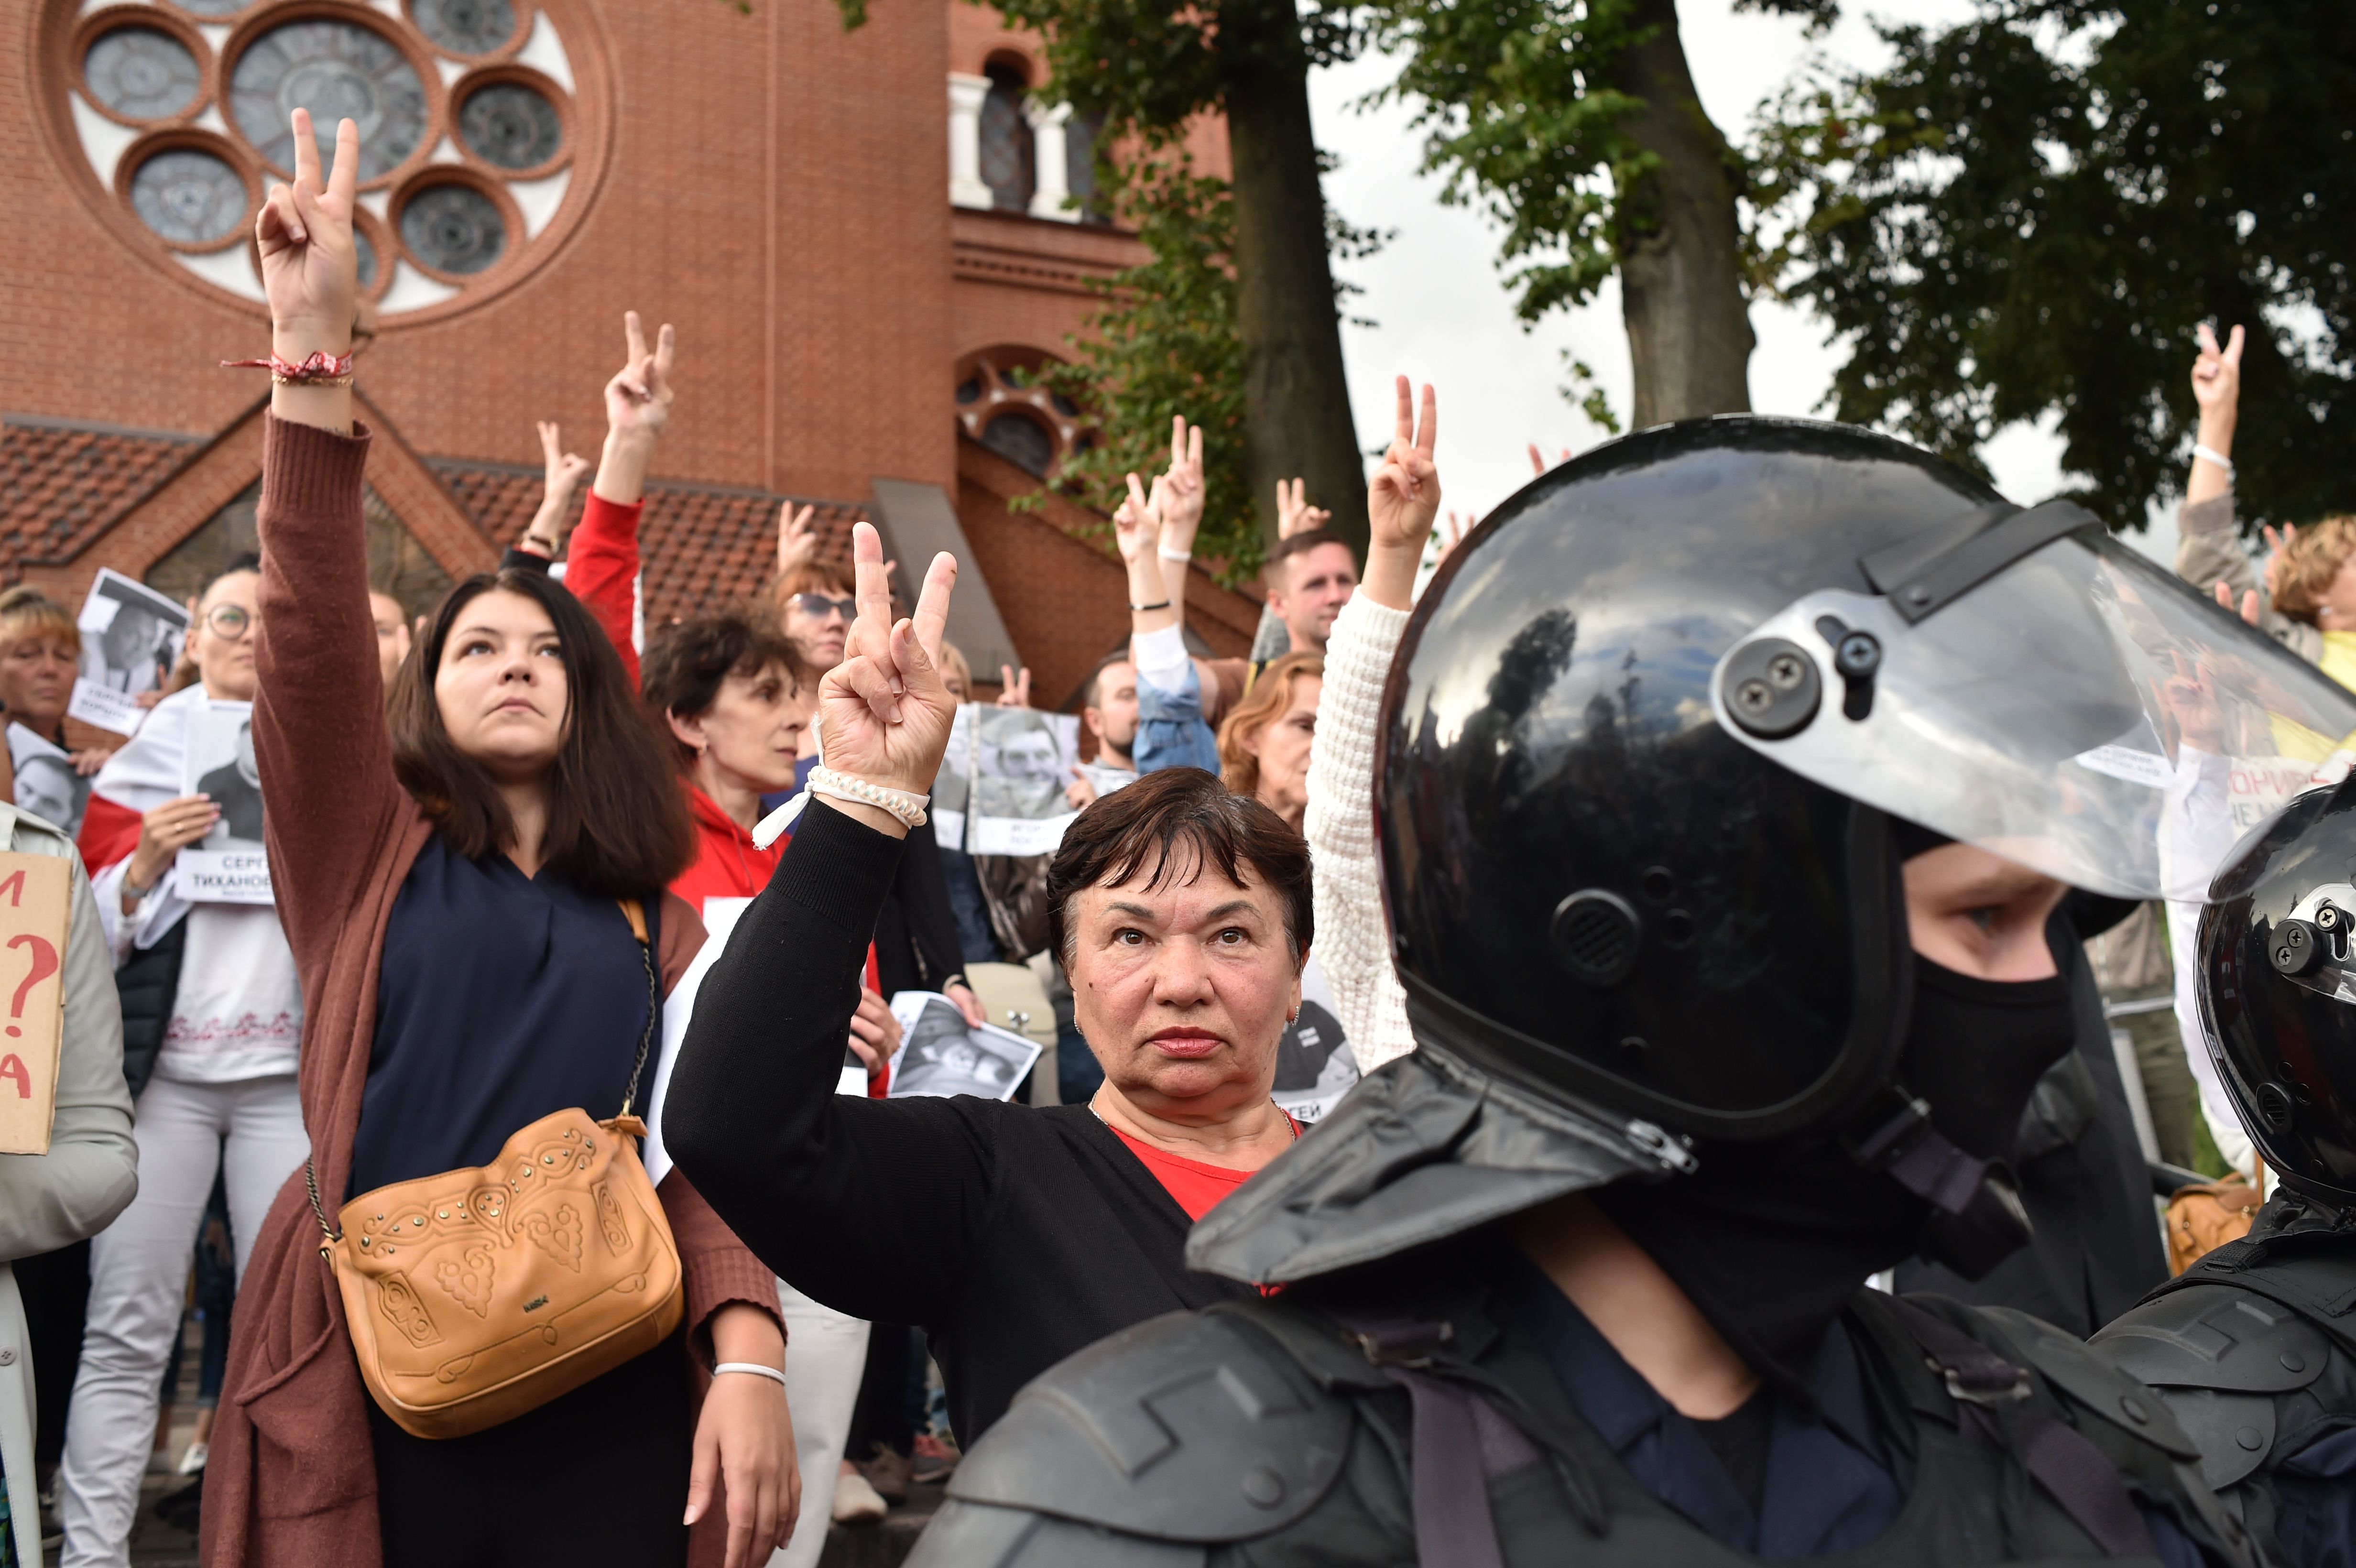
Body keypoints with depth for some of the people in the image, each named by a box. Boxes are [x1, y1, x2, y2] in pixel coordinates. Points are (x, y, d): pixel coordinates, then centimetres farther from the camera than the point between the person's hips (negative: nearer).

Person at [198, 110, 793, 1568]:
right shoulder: (368, 856, 7)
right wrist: (314, 352, -17)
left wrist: (748, 1356, -17)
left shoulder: (659, 924, 10)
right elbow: (313, 645, -8)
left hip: (610, 1411, 1)